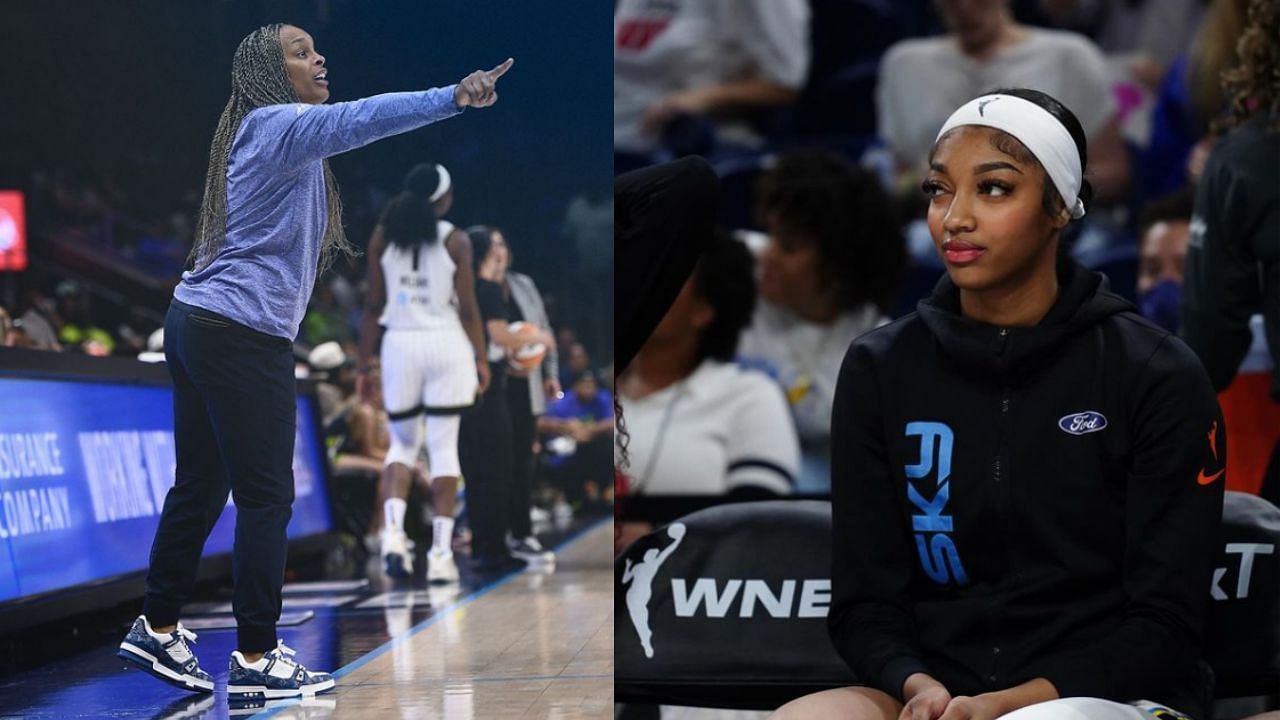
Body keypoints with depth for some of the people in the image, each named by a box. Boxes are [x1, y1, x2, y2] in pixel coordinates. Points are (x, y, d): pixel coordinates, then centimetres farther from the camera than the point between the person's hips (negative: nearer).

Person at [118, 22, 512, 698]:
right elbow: (359, 118, -29)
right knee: (266, 496, -5)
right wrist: (453, 97, -40)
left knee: (199, 488, 15)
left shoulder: (266, 134, 18)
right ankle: (255, 661, -2)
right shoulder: (276, 124, -12)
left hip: (196, 323, 10)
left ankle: (158, 629, 23)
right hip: (242, 335, -10)